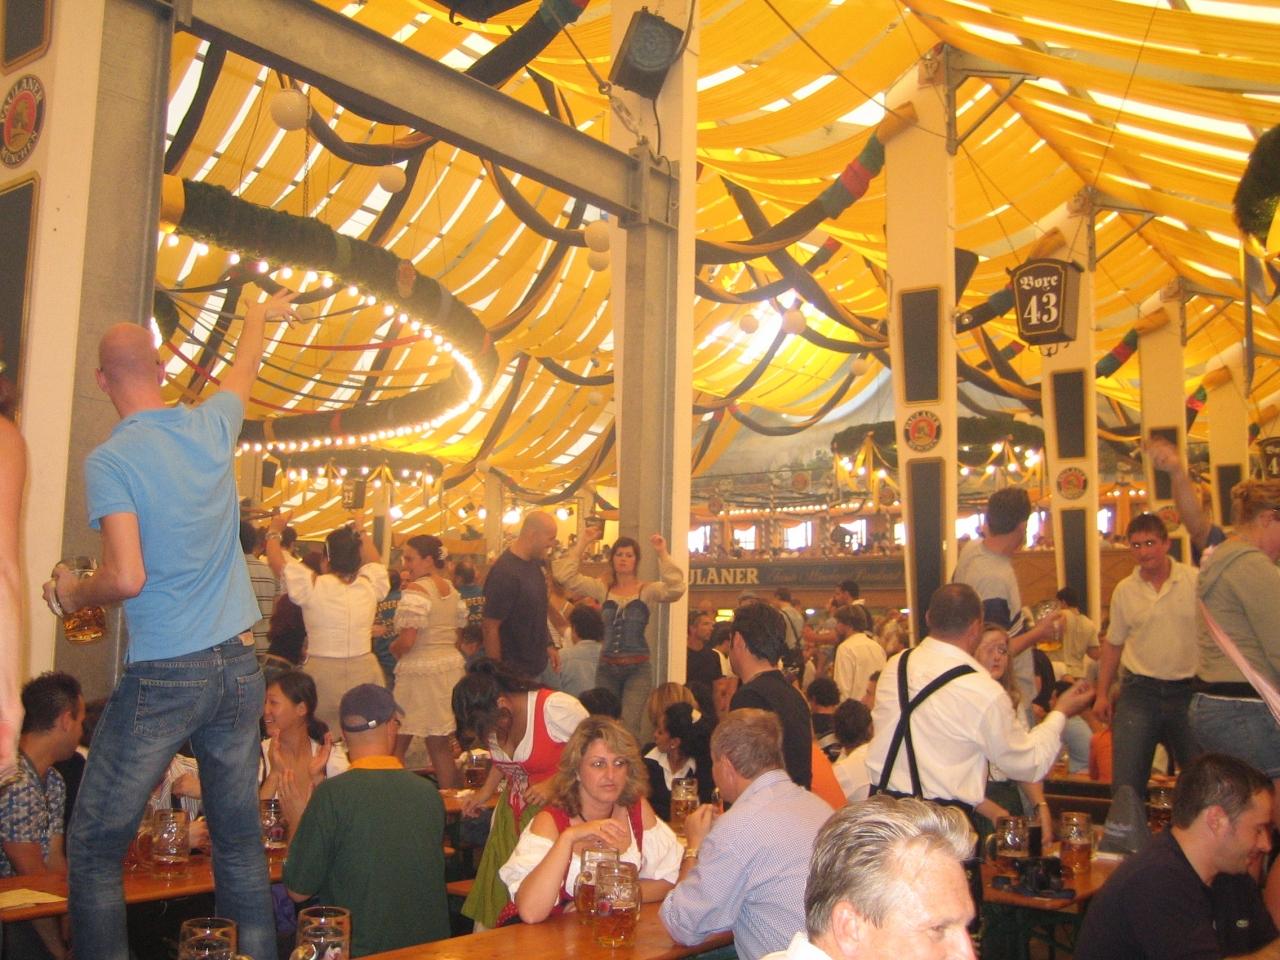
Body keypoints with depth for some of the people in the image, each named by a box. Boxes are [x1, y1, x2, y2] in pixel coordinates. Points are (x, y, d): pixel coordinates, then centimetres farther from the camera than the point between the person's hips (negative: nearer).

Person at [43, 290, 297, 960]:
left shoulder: (110, 460, -10)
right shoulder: (211, 428, 5)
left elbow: (127, 577, -18)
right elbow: (244, 370, 27)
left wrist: (71, 594, 3)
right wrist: (259, 315, 47)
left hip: (162, 678, -5)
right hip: (237, 666, 5)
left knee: (93, 852, 7)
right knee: (241, 843, 12)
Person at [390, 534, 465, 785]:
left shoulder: (415, 591, -14)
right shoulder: (452, 590, 10)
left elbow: (406, 641, -20)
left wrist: (393, 649, -1)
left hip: (420, 671, -8)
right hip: (452, 665, 8)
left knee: (397, 744, 1)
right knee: (441, 745, 13)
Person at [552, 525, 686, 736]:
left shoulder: (647, 590, -1)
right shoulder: (602, 588, 7)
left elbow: (675, 589, -20)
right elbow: (565, 575, 1)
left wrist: (662, 554, -23)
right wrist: (582, 543, -2)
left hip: (638, 668, -3)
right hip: (606, 667, 4)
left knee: (628, 728, -10)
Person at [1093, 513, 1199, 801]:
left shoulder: (1196, 581, -3)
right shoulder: (1124, 590, 4)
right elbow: (1113, 643, 12)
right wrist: (1102, 694, 9)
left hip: (1188, 690, -1)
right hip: (1139, 690, 1)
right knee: (1125, 782, -2)